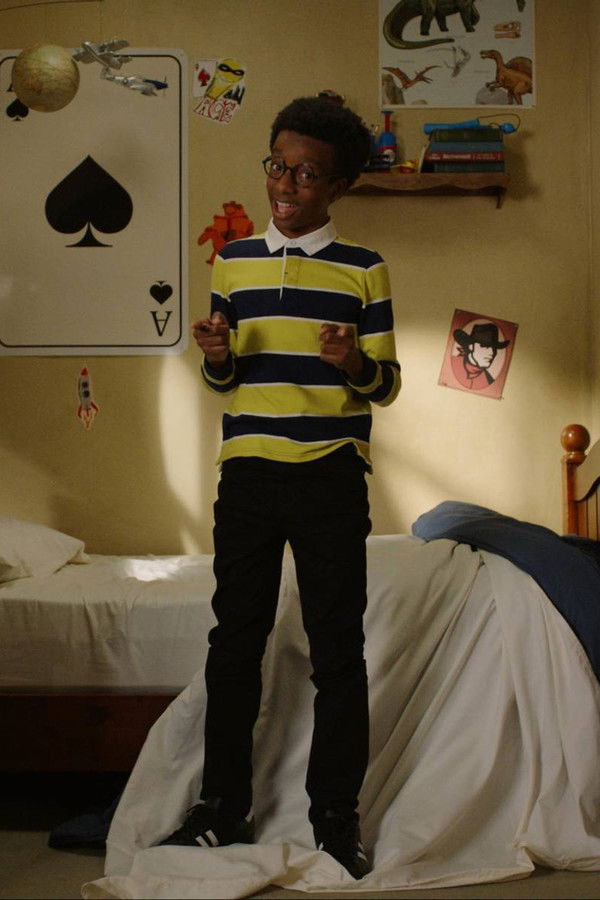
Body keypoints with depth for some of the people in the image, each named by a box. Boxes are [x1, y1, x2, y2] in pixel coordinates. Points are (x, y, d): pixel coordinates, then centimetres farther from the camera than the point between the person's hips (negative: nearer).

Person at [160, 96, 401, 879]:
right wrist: (217, 357, -8)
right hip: (247, 473, 3)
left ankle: (336, 816, 14)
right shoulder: (233, 261, 9)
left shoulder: (363, 271, 0)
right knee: (235, 641, 8)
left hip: (331, 478, -3)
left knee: (338, 651, 2)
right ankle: (225, 806, 20)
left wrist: (357, 365, -20)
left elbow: (388, 383, 2)